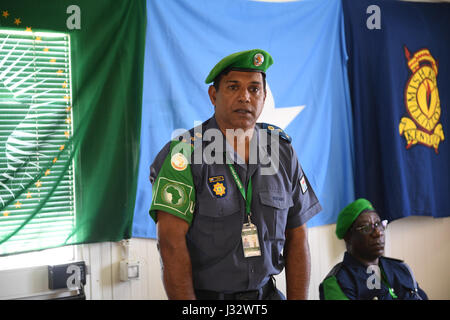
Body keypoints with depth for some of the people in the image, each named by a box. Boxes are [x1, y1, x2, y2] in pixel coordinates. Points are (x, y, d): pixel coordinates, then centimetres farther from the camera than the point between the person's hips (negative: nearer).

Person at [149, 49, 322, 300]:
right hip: (204, 294, -3)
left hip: (266, 292, 3)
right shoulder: (185, 153, -11)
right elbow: (172, 242, -15)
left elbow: (297, 237, 7)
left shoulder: (283, 152, 4)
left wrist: (298, 299, 0)